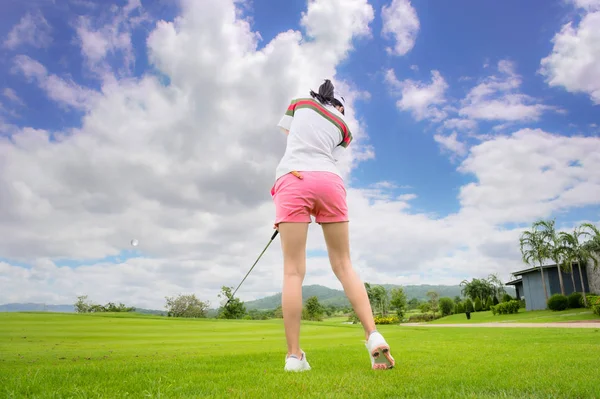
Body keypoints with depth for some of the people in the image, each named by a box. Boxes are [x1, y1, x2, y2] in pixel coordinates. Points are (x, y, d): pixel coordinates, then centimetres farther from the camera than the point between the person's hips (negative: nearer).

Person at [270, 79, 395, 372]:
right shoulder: (343, 128, 25)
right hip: (329, 181, 2)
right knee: (344, 265, 6)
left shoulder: (299, 103, 24)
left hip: (293, 179, -1)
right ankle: (374, 336, -8)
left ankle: (294, 356, -11)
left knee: (293, 270, -7)